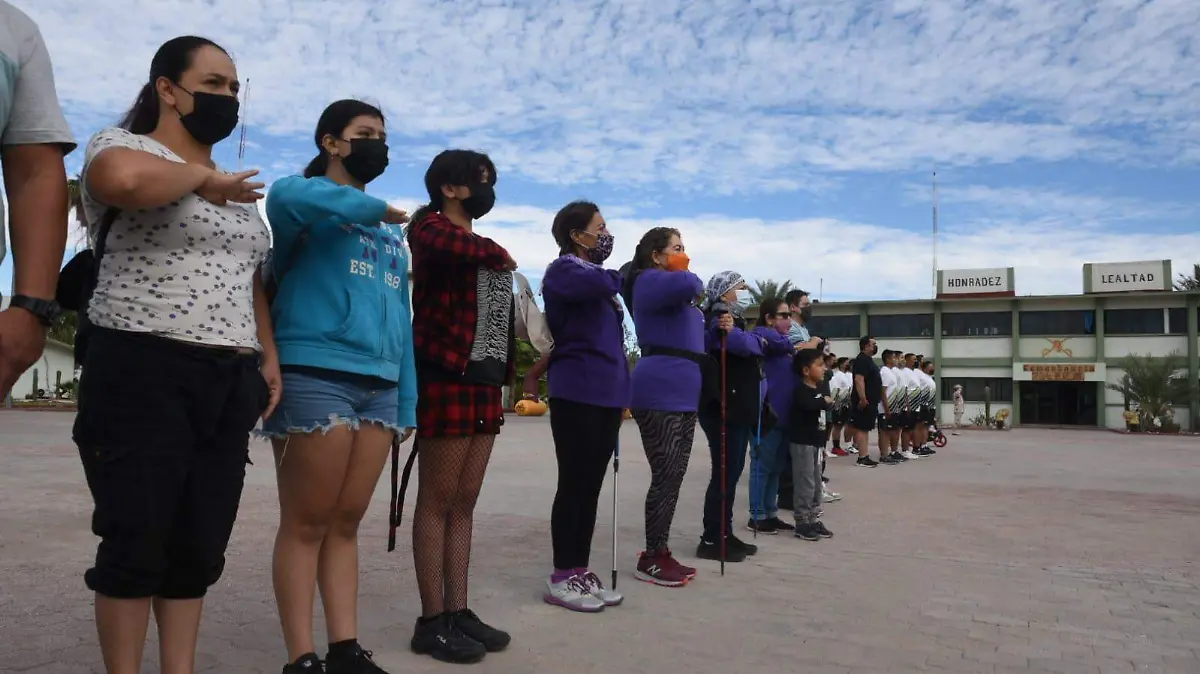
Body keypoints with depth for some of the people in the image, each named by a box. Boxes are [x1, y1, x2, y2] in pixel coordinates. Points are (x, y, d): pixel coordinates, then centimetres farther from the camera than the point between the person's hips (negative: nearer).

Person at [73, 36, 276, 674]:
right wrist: (202, 177, -13)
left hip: (228, 386, 7)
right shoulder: (121, 145, -2)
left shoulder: (236, 188, 20)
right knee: (138, 545, 0)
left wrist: (268, 357, 13)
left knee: (200, 549, 10)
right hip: (142, 376, -6)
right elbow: (122, 179, -29)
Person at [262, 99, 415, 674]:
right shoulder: (310, 196, 2)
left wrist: (407, 401, 15)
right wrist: (378, 207, -13)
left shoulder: (392, 231, 23)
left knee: (346, 523, 10)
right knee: (307, 523, -1)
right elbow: (286, 199, -25)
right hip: (316, 376, -6)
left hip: (380, 386, 7)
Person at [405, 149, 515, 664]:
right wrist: (498, 254, -6)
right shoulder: (429, 228, 0)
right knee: (438, 503, -3)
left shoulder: (484, 247, 24)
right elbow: (449, 246, -24)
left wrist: (508, 369, 6)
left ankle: (457, 611, 17)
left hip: (484, 382, 8)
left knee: (463, 505, 10)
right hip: (446, 378, -8)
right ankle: (432, 621, 5)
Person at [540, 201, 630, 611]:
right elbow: (599, 282, -28)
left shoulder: (597, 275, 21)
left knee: (591, 486, 10)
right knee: (574, 485, -4)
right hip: (577, 393, -8)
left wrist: (622, 393, 18)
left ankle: (580, 571, 17)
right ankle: (561, 578, 4)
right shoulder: (563, 269, -4)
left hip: (607, 393, 8)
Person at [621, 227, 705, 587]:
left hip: (682, 393, 10)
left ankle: (661, 553, 17)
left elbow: (693, 329, 29)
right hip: (660, 393, -10)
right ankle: (651, 559, -1)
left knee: (673, 477, 10)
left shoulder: (674, 290, 25)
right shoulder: (650, 281, -6)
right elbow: (690, 284, -26)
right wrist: (691, 278, -3)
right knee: (665, 477, -8)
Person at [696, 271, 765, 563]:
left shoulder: (735, 322, 23)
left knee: (731, 473, 12)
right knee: (724, 474, -8)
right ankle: (711, 540, -3)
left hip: (738, 411, 10)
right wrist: (757, 340, -11)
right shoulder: (718, 322, -11)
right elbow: (744, 344, -28)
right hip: (723, 411, -10)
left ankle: (724, 535, 20)